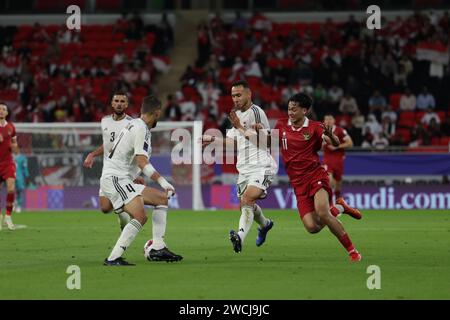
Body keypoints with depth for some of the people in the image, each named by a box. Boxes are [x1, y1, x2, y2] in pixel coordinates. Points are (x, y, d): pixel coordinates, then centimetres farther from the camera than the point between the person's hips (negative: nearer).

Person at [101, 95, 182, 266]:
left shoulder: (133, 124, 18)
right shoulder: (141, 128, -13)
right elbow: (142, 161, -22)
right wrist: (162, 181, -25)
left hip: (123, 180, 11)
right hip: (115, 179, -11)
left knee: (162, 199, 16)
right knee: (141, 216, -27)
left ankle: (158, 249, 9)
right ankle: (113, 258, -28)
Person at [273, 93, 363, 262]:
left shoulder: (314, 127, -4)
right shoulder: (281, 125, 7)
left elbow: (335, 143, -14)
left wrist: (330, 135, -37)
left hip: (316, 175, -4)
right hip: (298, 183, 4)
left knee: (322, 213, -29)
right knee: (312, 227, -13)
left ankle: (352, 250, -13)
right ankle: (337, 208, 19)